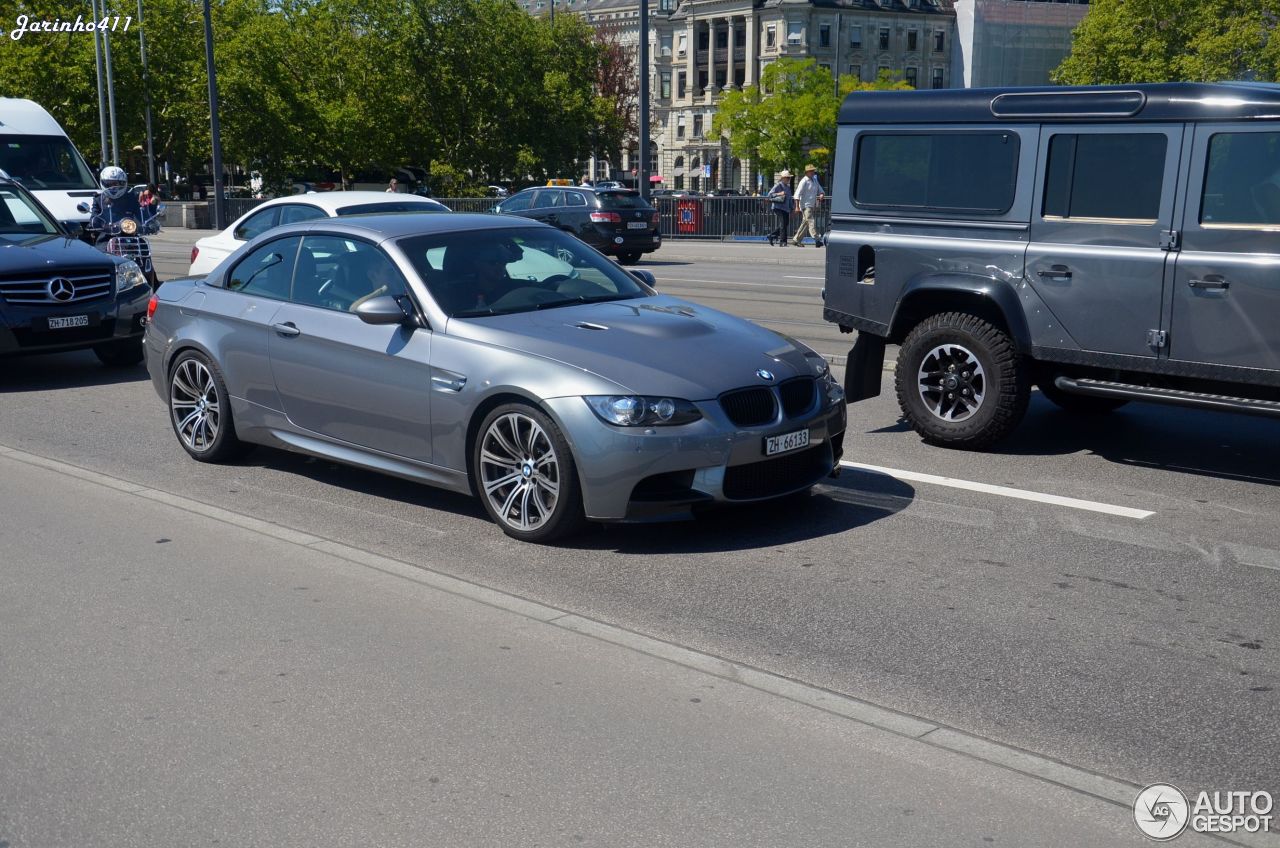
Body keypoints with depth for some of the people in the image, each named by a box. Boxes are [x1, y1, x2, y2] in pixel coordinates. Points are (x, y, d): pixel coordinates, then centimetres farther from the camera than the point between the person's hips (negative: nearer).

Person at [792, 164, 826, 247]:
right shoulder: (804, 181, -8)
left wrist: (822, 194, -3)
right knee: (811, 222, -14)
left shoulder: (815, 181, 15)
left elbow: (820, 190, 23)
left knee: (805, 223, 11)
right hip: (806, 206, -8)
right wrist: (797, 207, -16)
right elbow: (797, 194, -11)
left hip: (813, 206, 8)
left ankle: (797, 240, 19)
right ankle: (817, 240, -20)